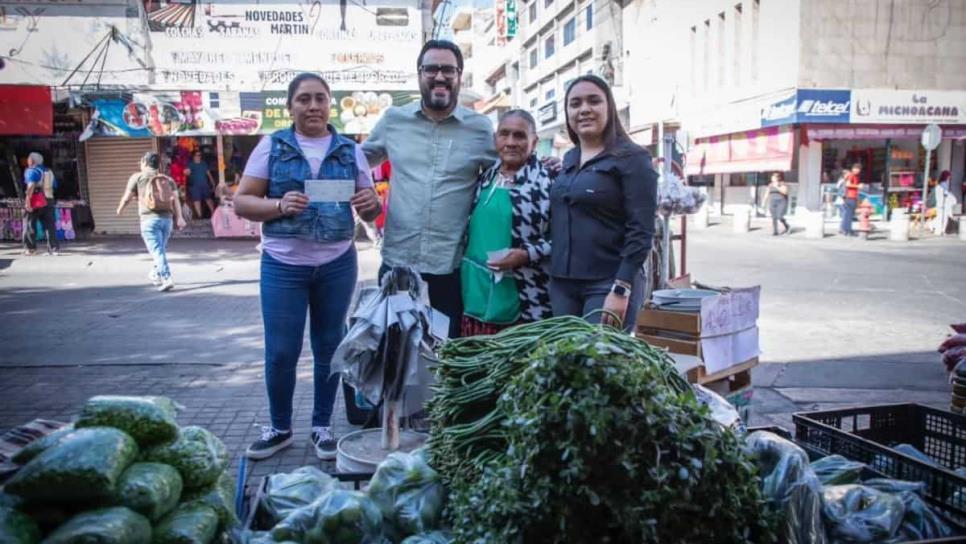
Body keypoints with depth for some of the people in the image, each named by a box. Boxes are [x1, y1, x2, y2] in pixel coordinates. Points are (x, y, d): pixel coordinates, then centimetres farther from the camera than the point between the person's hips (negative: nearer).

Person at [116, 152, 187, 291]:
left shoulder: (137, 177, 6)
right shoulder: (167, 179, 14)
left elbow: (127, 197, 7)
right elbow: (175, 198, 3)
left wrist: (120, 209, 26)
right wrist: (179, 218, -3)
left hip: (149, 218, -4)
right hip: (166, 218, 4)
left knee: (157, 251, -9)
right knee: (161, 249, 19)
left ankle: (167, 279, -20)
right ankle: (155, 275, 35)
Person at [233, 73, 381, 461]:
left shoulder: (350, 150, 6)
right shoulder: (271, 146, 0)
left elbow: (369, 209, 8)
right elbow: (242, 202, -2)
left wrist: (371, 204, -15)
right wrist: (279, 205, -20)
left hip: (337, 265, 2)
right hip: (282, 266, -1)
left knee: (329, 347, 11)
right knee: (280, 352, 2)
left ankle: (322, 426, 27)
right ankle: (280, 428, 23)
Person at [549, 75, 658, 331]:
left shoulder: (631, 158, -6)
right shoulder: (568, 159, 13)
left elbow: (641, 231, -12)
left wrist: (621, 290, -19)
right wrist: (554, 277, 10)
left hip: (608, 284, -6)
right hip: (561, 283, 6)